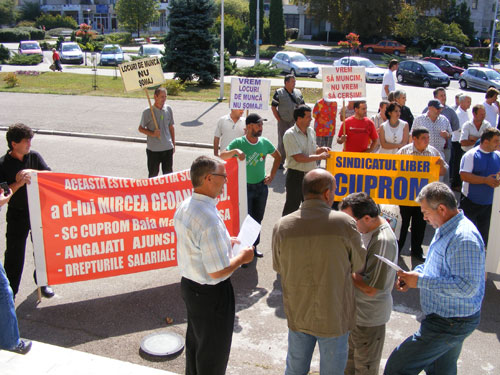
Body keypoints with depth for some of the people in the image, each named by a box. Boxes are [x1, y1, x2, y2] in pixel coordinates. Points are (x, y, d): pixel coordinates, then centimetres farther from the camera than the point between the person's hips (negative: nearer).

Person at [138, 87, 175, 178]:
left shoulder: (168, 109, 4)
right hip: (153, 149, -4)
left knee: (168, 173, 11)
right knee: (153, 174, 7)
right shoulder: (148, 112, -9)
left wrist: (173, 144, 13)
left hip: (168, 148, 4)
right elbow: (140, 128, -4)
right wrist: (152, 133, -20)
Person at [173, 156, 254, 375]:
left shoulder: (184, 207, -3)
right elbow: (218, 271, -29)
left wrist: (223, 242, 12)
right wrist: (242, 258, -13)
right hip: (211, 294, -9)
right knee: (214, 350, 15)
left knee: (195, 340, 30)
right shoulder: (209, 220, -33)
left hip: (188, 284, 9)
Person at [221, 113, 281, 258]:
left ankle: (254, 246, 32)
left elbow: (277, 157, 15)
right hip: (245, 187, -4)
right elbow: (222, 156, -21)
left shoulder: (264, 142, -1)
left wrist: (272, 175, 6)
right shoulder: (239, 143, -12)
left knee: (257, 218, 15)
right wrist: (235, 151, -39)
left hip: (261, 186, 4)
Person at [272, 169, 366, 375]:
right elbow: (359, 265, -7)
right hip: (334, 318, -2)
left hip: (297, 314, 3)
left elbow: (278, 267, 2)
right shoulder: (345, 223, -21)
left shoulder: (282, 226, -13)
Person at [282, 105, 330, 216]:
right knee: (292, 207, 3)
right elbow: (299, 158, -23)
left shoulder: (311, 131, 7)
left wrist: (321, 149, -3)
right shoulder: (290, 135, -17)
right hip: (295, 175, -7)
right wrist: (320, 157, -19)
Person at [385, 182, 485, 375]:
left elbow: (467, 286, -31)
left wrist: (421, 281, -27)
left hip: (450, 324, -11)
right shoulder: (445, 229, 8)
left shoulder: (464, 238, -26)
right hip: (447, 317, 11)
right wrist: (415, 274, 1)